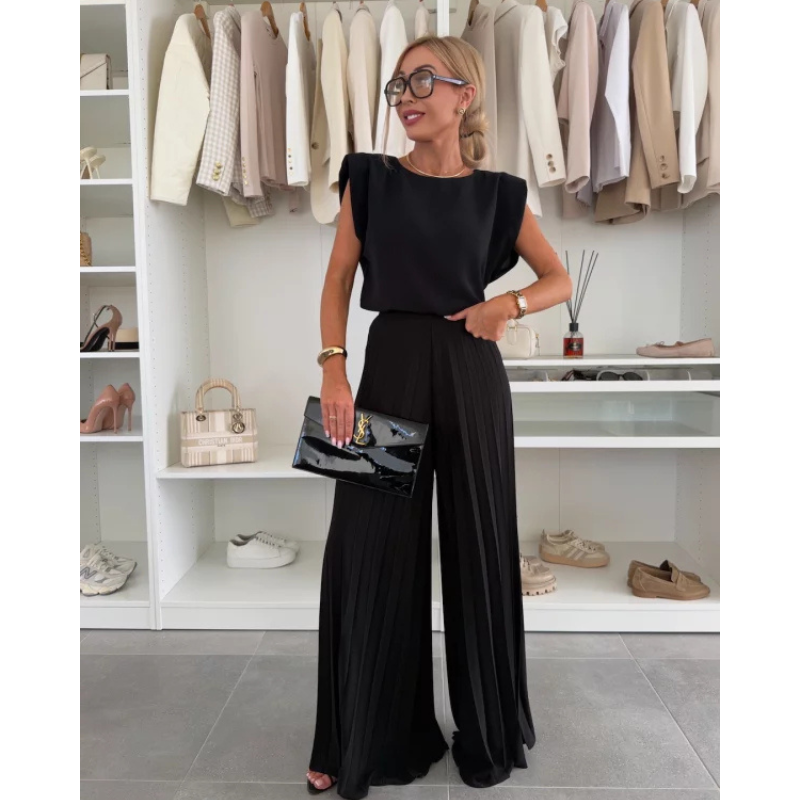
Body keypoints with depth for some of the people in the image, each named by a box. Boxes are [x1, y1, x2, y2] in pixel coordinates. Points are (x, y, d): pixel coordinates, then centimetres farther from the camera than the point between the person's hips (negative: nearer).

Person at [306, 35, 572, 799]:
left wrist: (507, 304, -9)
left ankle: (487, 730, 31)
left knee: (478, 545, 8)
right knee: (370, 545, -1)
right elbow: (337, 281, 2)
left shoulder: (497, 193, 5)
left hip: (471, 374, 1)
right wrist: (334, 369, -12)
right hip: (391, 365, 0)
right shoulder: (370, 178, 5)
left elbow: (561, 282, 11)